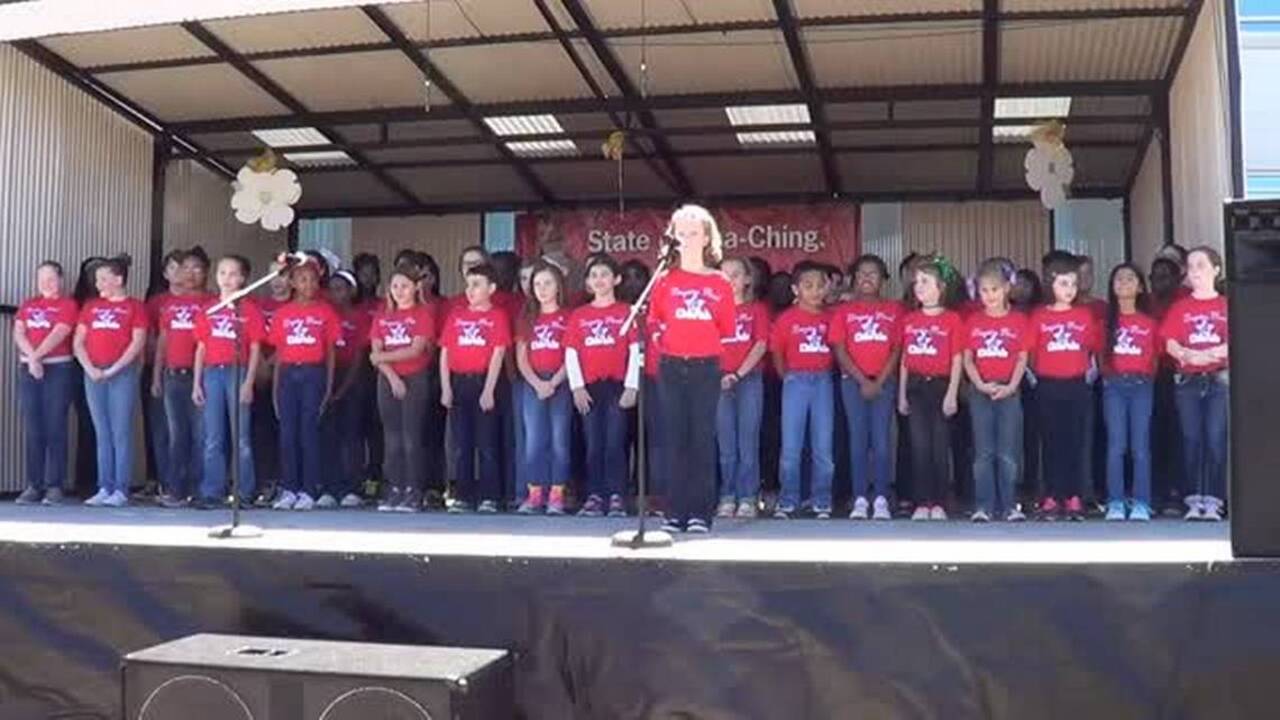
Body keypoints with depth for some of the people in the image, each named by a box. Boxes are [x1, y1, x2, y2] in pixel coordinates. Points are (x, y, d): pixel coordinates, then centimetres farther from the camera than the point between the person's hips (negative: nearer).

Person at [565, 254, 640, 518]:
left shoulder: (626, 312, 3)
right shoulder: (579, 316, 11)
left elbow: (635, 351, -1)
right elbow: (571, 353, 7)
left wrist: (631, 387, -8)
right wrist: (577, 387, -2)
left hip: (617, 386, -3)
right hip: (589, 389, 3)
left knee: (615, 443, -5)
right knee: (593, 444, 5)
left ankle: (616, 497, -2)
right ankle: (594, 497, 8)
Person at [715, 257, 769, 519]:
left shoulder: (757, 309, 7)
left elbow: (761, 345, -2)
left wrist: (738, 374, -12)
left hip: (749, 379, -1)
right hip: (720, 381, 1)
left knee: (748, 443, -1)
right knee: (725, 445, 4)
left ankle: (748, 499, 2)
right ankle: (727, 498, 8)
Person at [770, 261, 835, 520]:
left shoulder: (830, 319, 4)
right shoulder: (786, 319, -1)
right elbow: (777, 353, 3)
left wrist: (823, 374, -2)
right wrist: (788, 377, 4)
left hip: (823, 381, 2)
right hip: (796, 381, -2)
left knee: (823, 447, 5)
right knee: (790, 446, 2)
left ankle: (822, 502, 13)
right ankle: (787, 502, 8)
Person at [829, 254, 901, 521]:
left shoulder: (894, 310, 9)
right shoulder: (844, 311, 8)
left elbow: (897, 350, 3)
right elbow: (840, 351, 1)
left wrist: (879, 382, -8)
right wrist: (863, 381, -8)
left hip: (884, 381, 0)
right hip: (853, 381, 0)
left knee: (881, 439, -4)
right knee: (858, 439, 0)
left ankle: (881, 499, -2)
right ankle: (860, 499, 1)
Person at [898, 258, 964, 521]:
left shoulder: (952, 319, -3)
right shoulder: (909, 320, 8)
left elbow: (956, 360, -5)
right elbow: (904, 360, 10)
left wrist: (952, 394, -11)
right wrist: (902, 395, 8)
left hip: (940, 385, -3)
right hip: (916, 387, 3)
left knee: (939, 445, 2)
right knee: (919, 445, 2)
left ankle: (938, 503, 7)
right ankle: (922, 503, 5)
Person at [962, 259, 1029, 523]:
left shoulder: (1018, 320, 3)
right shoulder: (973, 322, 6)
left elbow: (1022, 358, 0)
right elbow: (968, 359, 4)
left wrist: (1011, 386, -12)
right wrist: (980, 384, -10)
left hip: (1008, 391, -1)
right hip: (980, 391, 1)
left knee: (1008, 453, 0)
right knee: (983, 452, 2)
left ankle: (1010, 506, 5)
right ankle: (983, 506, 3)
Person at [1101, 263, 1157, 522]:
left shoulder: (1149, 322, 7)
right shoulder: (1106, 320, 8)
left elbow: (1155, 357, 9)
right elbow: (1100, 355, 10)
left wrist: (1147, 379, 0)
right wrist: (1108, 376, 0)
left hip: (1142, 385, 0)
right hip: (1113, 385, 0)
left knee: (1140, 446, -2)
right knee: (1116, 445, -3)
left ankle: (1141, 503, 0)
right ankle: (1115, 502, -1)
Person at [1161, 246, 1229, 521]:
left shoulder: (1226, 306, 5)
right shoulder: (1180, 307, 10)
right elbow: (1170, 343, 1)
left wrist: (1208, 354, -20)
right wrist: (1188, 355, -19)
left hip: (1220, 379, -2)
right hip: (1188, 381, 2)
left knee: (1216, 439, -6)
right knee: (1192, 439, 2)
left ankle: (1213, 499, -2)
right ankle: (1194, 499, 6)